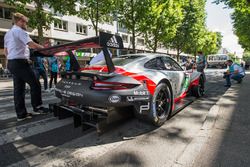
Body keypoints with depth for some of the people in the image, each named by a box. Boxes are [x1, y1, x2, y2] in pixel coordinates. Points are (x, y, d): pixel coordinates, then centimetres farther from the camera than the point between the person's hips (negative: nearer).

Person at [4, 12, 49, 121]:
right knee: (35, 84, -2)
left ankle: (21, 114, 9)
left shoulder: (8, 33, 22)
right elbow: (32, 45, -21)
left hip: (11, 63, 9)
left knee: (18, 88, 7)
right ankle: (37, 107, 3)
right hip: (20, 62, -9)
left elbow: (5, 51, 22)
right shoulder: (20, 31, -7)